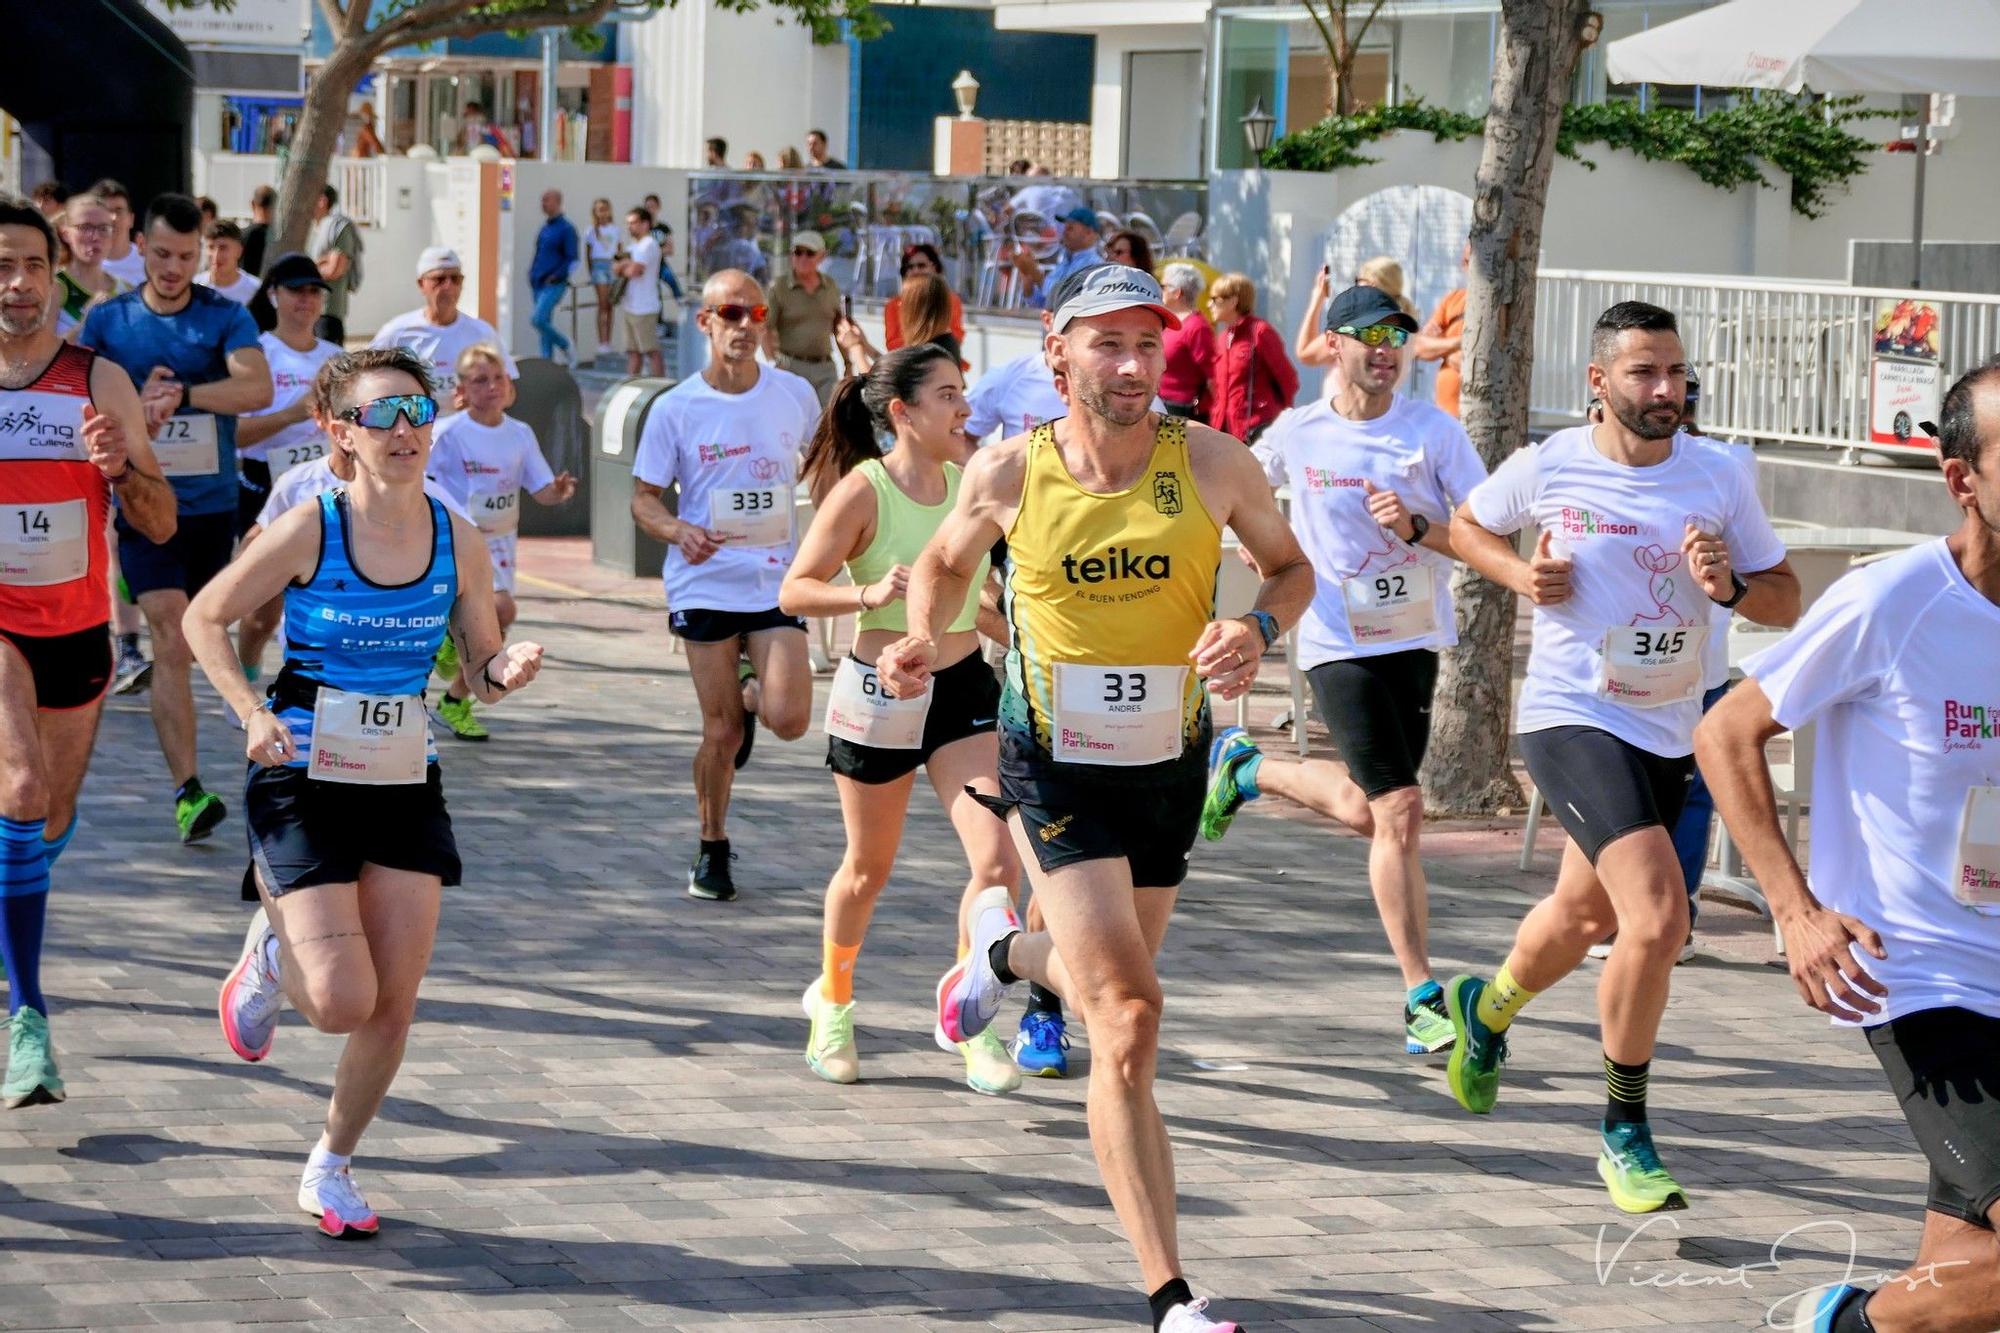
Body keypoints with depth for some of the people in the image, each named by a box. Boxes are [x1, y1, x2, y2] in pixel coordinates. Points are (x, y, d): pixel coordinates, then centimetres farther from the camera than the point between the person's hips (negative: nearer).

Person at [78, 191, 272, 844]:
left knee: (190, 643, 14)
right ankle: (188, 792, -19)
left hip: (214, 502, 2)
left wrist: (180, 393, -25)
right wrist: (138, 406, -14)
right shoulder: (107, 321, 3)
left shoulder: (226, 316, 0)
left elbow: (258, 388, -16)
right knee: (170, 641, -14)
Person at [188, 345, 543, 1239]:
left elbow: (483, 667, 6)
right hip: (303, 781, -4)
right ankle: (272, 948, 23)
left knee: (395, 1003, 1)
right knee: (344, 1003, -12)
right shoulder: (309, 531, -12)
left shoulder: (456, 541, -2)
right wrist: (252, 714, -15)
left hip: (405, 787, 4)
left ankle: (333, 1165, 24)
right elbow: (205, 618, -2)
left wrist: (508, 669, -17)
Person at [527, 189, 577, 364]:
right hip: (538, 284, 8)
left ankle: (563, 345, 1)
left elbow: (572, 258, -11)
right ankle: (546, 358, 12)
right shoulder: (544, 228, 15)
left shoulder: (566, 228, -8)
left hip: (553, 284, -8)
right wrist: (532, 273, 10)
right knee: (544, 323, 8)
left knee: (538, 319, -18)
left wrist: (555, 276, -18)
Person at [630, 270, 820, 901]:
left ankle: (750, 686, 23)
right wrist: (678, 531, -19)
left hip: (778, 580, 1)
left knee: (788, 720, -14)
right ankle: (712, 850, 21)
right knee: (721, 731, 0)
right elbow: (644, 497, 1)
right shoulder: (675, 409, -4)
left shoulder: (796, 395, 2)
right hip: (705, 583, -1)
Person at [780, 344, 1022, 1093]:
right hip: (881, 691, -4)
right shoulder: (862, 490, -15)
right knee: (869, 869, 13)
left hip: (965, 687, 4)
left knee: (998, 861, -12)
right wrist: (869, 594, -30)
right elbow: (794, 591, -16)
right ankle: (832, 998, 40)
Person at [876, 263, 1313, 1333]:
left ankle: (1002, 950, 61)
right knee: (1128, 1018, -16)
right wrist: (923, 640, -9)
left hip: (1169, 765, 3)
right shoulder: (1008, 473, -9)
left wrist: (1259, 630, -16)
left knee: (1109, 991, 22)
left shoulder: (1210, 463, -9)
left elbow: (1290, 567, 5)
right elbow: (946, 562, 11)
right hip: (1054, 768, -3)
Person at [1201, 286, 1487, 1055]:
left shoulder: (1435, 433, -3)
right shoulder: (1297, 434, -2)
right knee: (1399, 815, -11)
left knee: (1368, 813, 11)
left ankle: (1247, 769, 37)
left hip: (1415, 638, 3)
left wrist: (1417, 528, -22)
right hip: (1339, 643, -3)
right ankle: (1422, 1000, -4)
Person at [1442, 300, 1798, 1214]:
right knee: (1659, 915, -22)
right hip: (1571, 719, -5)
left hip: (1669, 733, 5)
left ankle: (1486, 1008, 56)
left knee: (1584, 918, 23)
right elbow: (1467, 527, 12)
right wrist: (1521, 575, -7)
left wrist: (1728, 585, -17)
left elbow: (1786, 601, 4)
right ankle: (1624, 1133, -5)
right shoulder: (1547, 468, -8)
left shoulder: (1719, 480, -2)